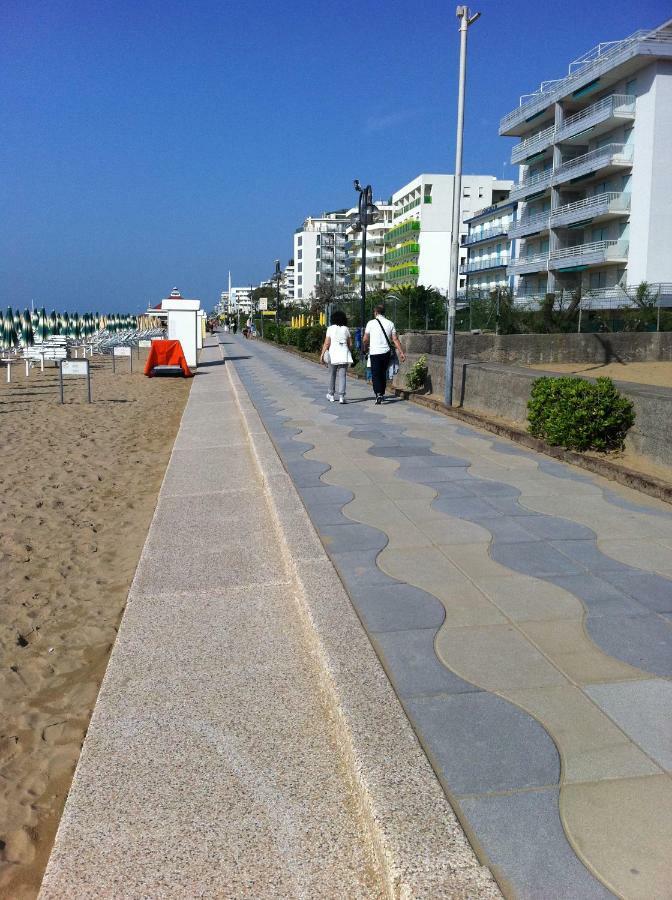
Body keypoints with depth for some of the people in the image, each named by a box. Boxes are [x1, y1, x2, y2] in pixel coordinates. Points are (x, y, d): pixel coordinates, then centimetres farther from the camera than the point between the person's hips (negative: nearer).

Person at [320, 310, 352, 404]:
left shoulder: (330, 329, -2)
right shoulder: (346, 329, 6)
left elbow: (327, 343, -6)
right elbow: (350, 344, 7)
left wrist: (322, 354, -3)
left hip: (333, 354, -1)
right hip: (344, 355, 1)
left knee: (332, 375, 13)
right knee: (342, 375, 0)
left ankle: (331, 395, 24)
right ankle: (341, 396, -11)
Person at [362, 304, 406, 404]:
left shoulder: (371, 323, -3)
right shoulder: (390, 323, 5)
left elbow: (365, 339, 2)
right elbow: (395, 339, 1)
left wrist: (365, 349, 20)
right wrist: (401, 352, 3)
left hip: (374, 352, -3)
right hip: (386, 352, 3)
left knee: (375, 374, -2)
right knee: (383, 373, 16)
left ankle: (378, 394, -19)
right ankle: (382, 394, 23)